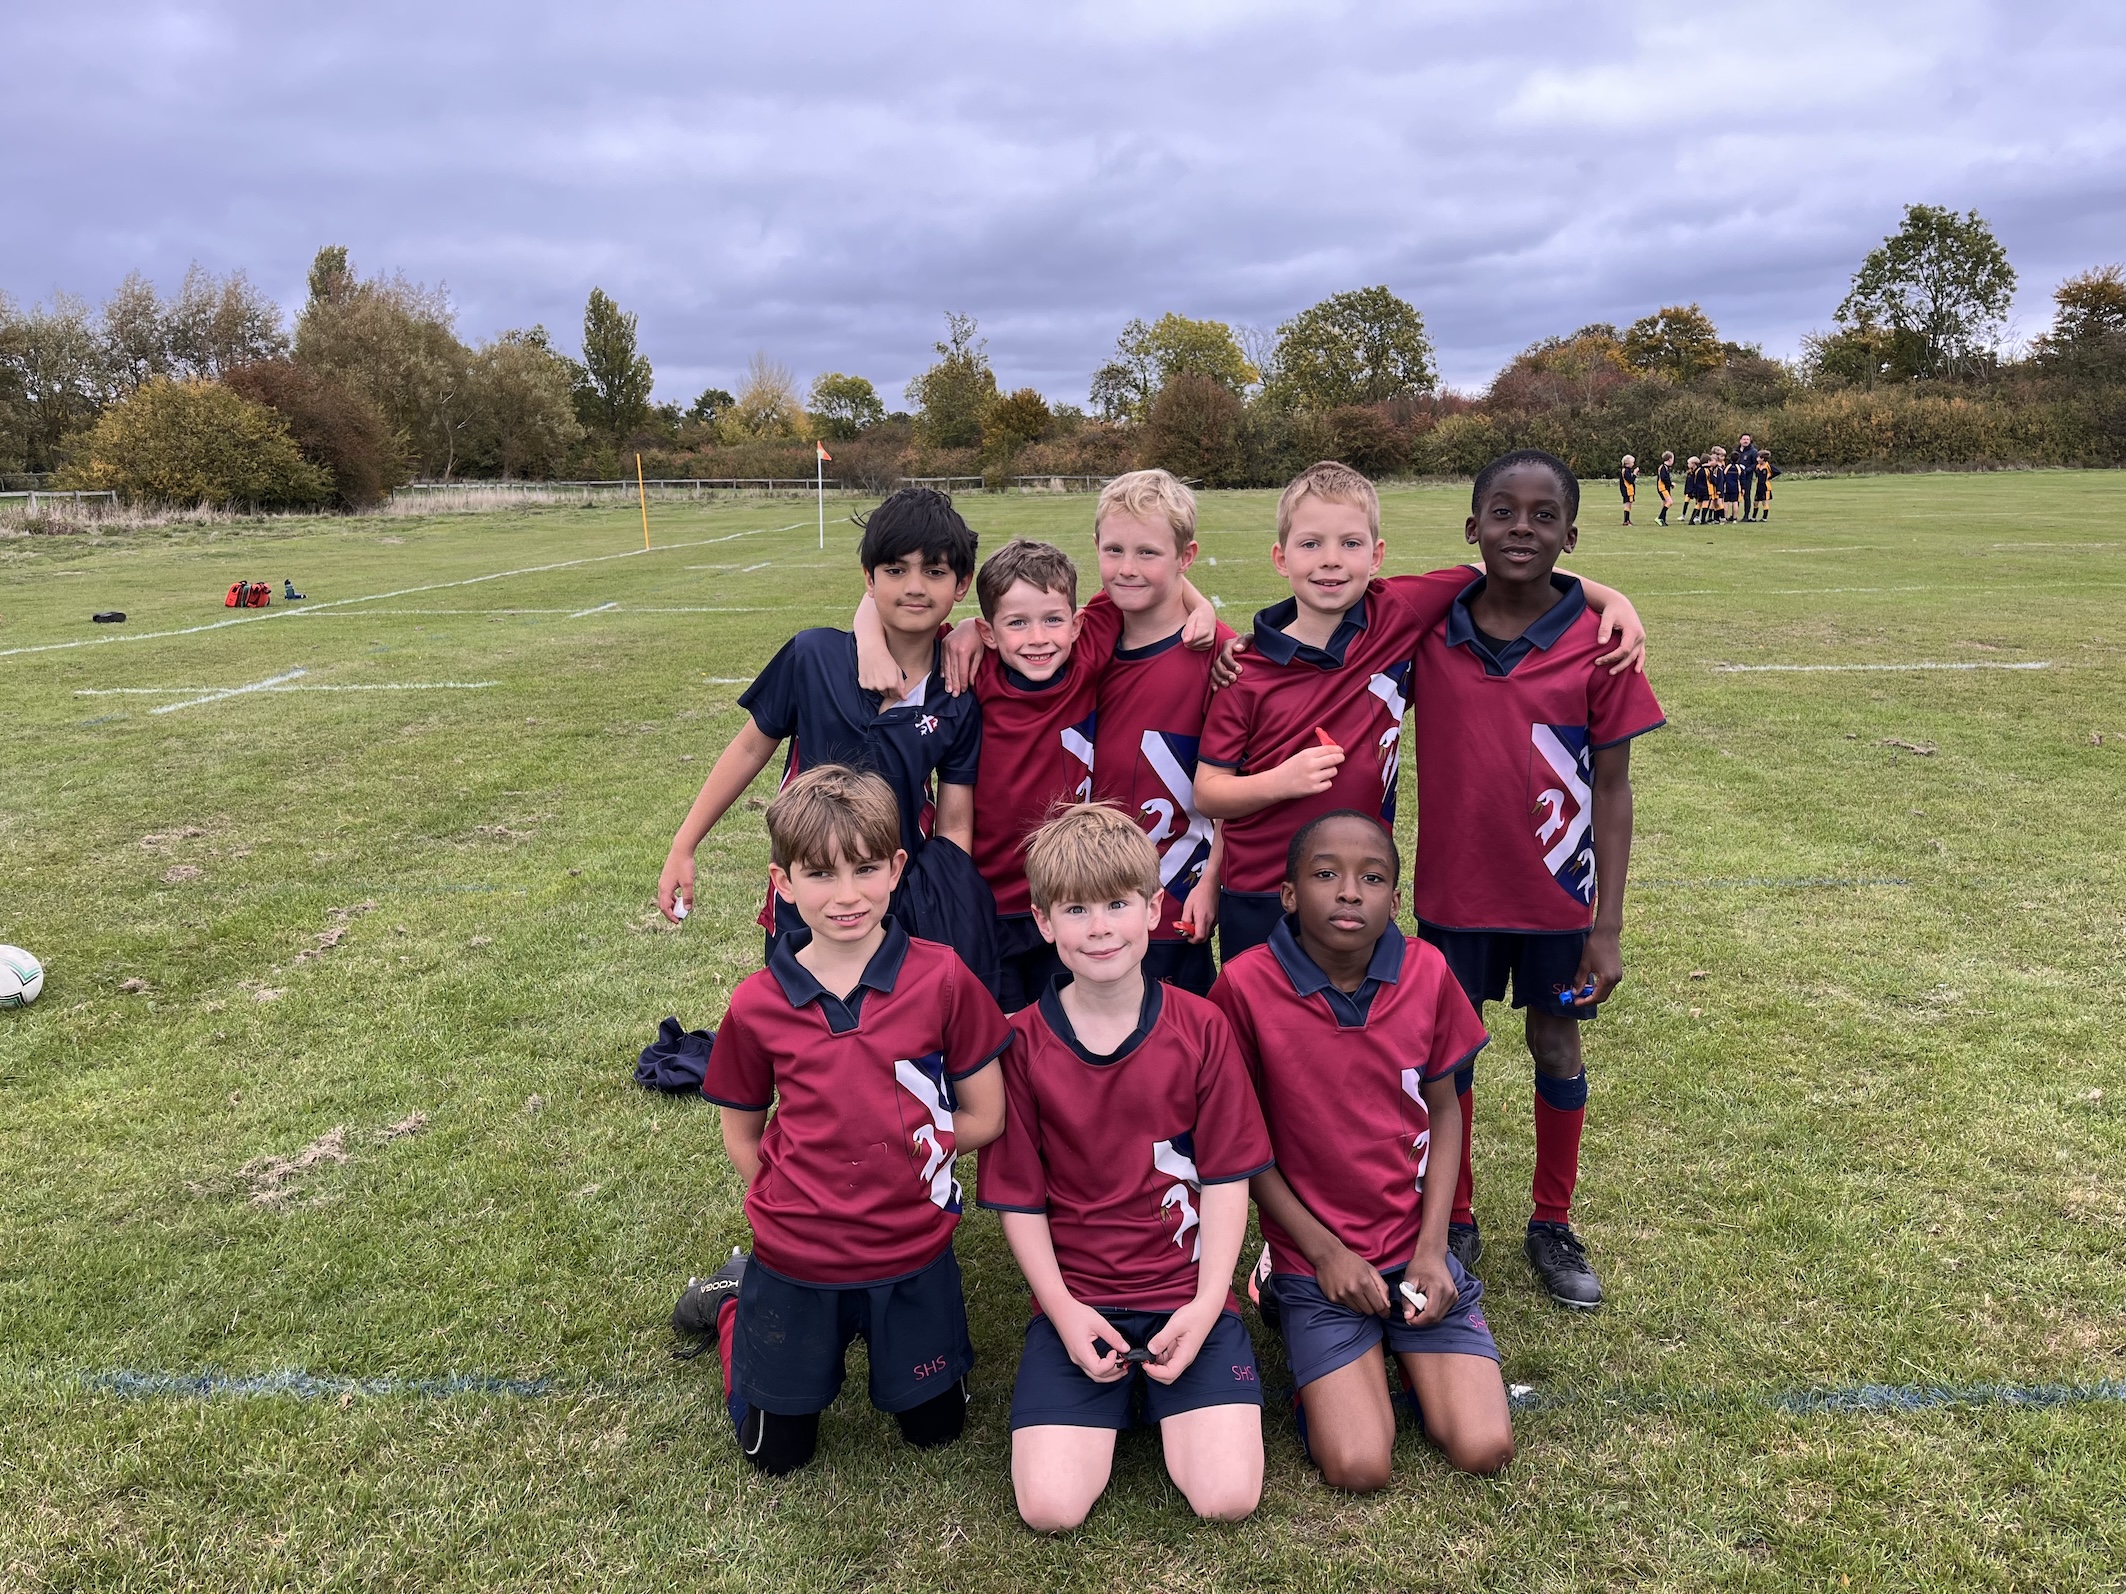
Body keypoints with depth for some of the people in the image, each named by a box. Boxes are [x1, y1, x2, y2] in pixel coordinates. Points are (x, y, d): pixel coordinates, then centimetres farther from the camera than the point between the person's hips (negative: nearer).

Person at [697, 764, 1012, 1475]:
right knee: (777, 1453, 16)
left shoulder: (942, 977, -15)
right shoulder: (756, 1005, -11)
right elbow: (743, 1132, 4)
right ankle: (738, 1300, 39)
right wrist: (792, 1205, -6)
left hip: (913, 1256, 0)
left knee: (936, 1427, 18)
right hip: (796, 1263, 0)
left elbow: (986, 1116, -7)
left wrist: (896, 1145, -6)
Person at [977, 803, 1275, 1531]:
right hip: (1075, 1300, 0)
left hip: (1188, 1294, 0)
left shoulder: (1202, 1028, -3)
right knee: (1050, 1508, -15)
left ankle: (1163, 1399, 15)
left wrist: (1205, 1305, -12)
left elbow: (1226, 1178, -1)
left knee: (1227, 1497, -15)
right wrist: (1064, 1310, -10)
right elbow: (1019, 1197, 0)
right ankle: (1114, 1403, 15)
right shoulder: (1022, 1042, -4)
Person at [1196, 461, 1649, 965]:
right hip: (1256, 899, -1)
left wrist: (1609, 597, -4)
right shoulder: (1247, 669, -8)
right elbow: (1208, 792, -5)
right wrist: (1278, 782, -22)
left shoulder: (1396, 616, -6)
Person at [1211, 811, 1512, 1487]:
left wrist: (1432, 1246, -5)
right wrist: (1323, 1249, -9)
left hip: (1415, 1244, 3)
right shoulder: (1246, 986, -17)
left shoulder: (1427, 973, -8)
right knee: (1360, 1467, -15)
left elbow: (1443, 1108, 4)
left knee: (1484, 1448, -9)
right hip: (1316, 1253, -2)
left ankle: (1405, 1349, 19)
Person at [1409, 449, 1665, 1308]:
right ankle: (1454, 1222, 32)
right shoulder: (1429, 629, -7)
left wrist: (1607, 927, -7)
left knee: (1557, 1050, 14)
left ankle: (1553, 1227, 34)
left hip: (1558, 895, -1)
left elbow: (1613, 789, -6)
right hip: (1453, 891, 1)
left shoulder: (1597, 645, -10)